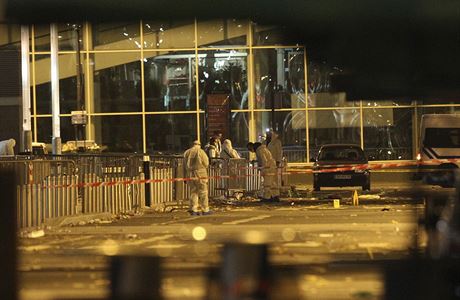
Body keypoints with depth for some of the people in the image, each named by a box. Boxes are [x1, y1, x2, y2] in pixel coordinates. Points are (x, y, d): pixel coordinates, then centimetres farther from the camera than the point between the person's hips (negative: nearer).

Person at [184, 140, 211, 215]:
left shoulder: (186, 153, 9)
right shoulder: (200, 151, -7)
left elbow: (185, 165, 9)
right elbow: (206, 163, -5)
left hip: (190, 174, 5)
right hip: (200, 174, -5)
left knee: (193, 192, 10)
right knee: (203, 192, 0)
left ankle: (193, 210, 6)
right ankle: (205, 210, 1)